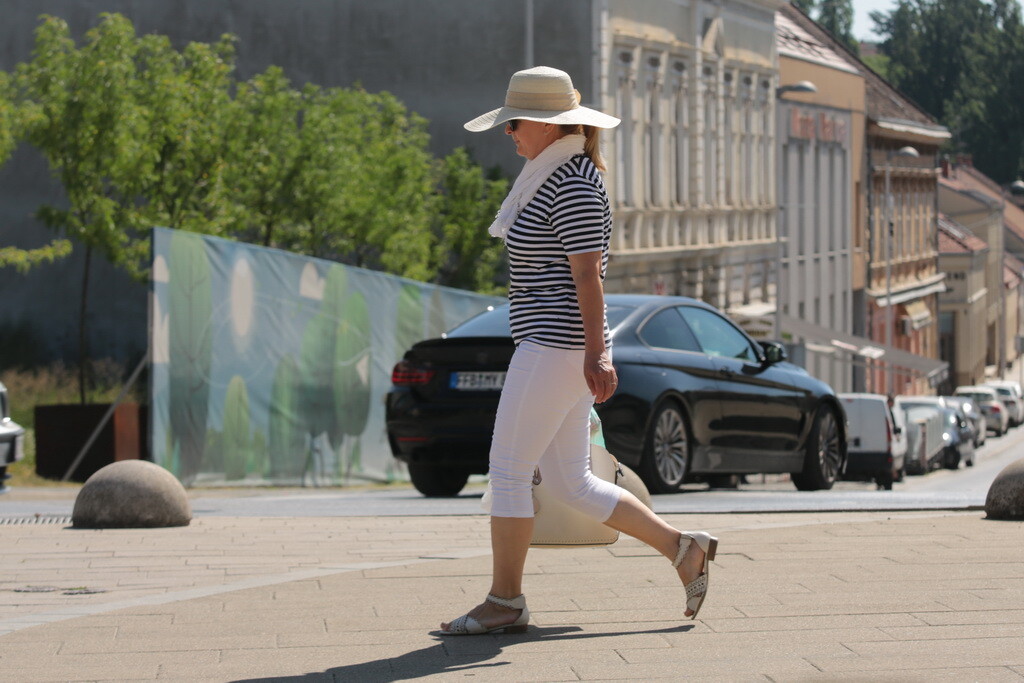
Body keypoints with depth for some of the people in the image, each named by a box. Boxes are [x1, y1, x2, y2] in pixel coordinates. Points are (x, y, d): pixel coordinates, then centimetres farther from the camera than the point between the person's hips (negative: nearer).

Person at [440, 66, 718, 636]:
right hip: (553, 347, 11)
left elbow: (588, 274, -20)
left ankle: (505, 603, 1)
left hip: (557, 347, -11)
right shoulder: (554, 177, 17)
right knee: (571, 483, 12)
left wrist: (597, 353, -24)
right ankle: (682, 548, 16)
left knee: (508, 469, -5)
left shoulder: (574, 187, -14)